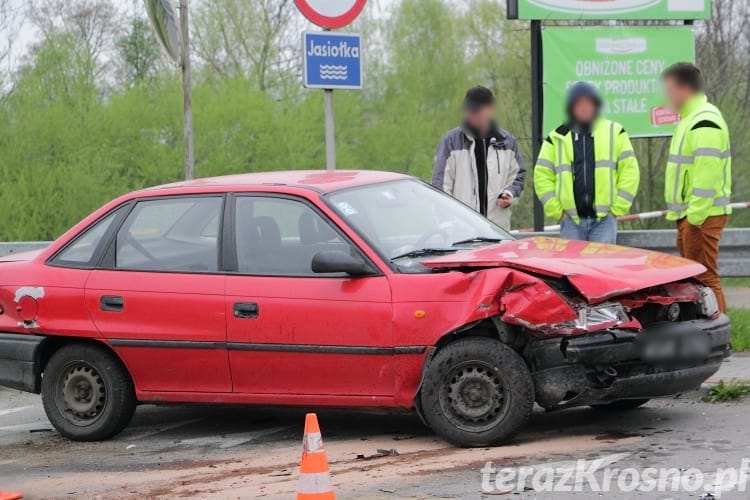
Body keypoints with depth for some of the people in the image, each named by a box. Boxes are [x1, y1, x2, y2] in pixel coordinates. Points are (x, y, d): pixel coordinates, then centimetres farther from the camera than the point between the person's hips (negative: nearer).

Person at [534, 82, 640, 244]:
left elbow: (630, 171, 5)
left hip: (604, 219, -1)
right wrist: (557, 211, 0)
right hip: (571, 220, 1)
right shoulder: (557, 138, 9)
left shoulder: (614, 133, 8)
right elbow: (542, 176, 8)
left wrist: (617, 208, -2)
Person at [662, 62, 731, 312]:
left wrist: (695, 214, -24)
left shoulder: (704, 123, -16)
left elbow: (707, 173, -23)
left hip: (702, 215, -11)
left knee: (703, 276, -10)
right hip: (690, 214, 11)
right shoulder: (691, 118, 18)